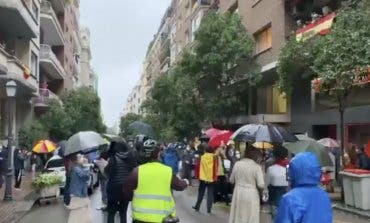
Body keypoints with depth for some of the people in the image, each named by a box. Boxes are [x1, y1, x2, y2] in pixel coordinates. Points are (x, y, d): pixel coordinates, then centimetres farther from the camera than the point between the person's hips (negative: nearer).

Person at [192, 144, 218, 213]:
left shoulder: (202, 157, -4)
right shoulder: (214, 158, -6)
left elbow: (200, 168, -2)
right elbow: (215, 168, -4)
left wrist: (199, 177, 7)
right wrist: (215, 178, 4)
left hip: (203, 178, 1)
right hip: (211, 179, -1)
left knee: (201, 193, 15)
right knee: (210, 194, 5)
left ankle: (197, 206, 24)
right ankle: (209, 209, 4)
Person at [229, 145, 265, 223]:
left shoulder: (237, 164, -2)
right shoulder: (257, 166, -13)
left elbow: (231, 180, 7)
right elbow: (261, 185, -16)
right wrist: (260, 191, 5)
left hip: (238, 194, 4)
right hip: (251, 195, -3)